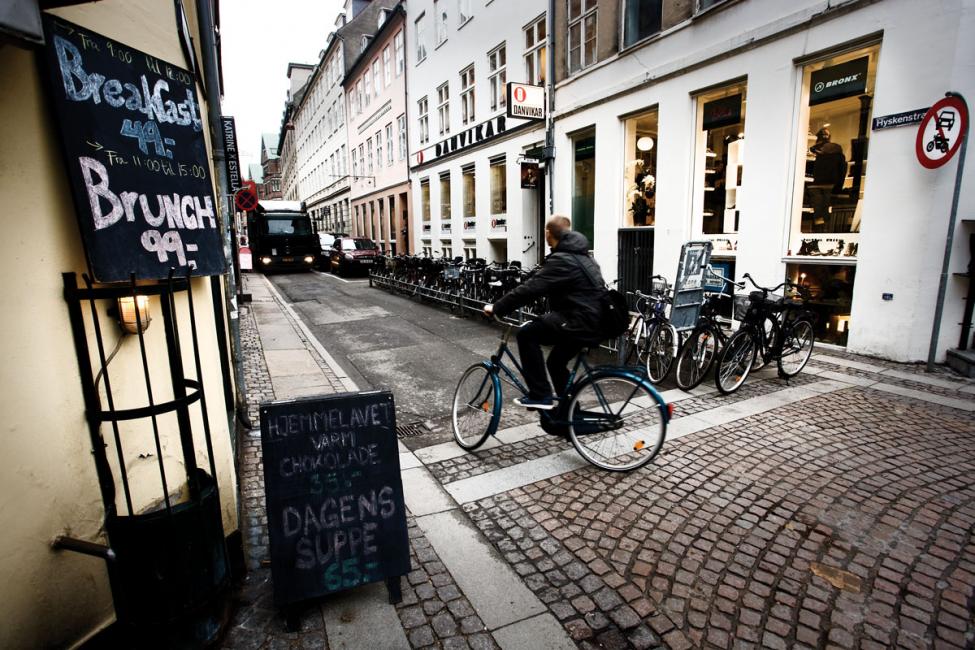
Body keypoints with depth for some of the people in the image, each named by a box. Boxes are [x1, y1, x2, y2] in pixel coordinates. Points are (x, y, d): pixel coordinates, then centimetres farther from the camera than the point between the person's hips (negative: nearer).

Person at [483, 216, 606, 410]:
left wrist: (496, 308, -11)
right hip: (594, 322, 10)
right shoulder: (580, 255, 18)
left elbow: (530, 288, -18)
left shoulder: (561, 260, -14)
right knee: (555, 362, 22)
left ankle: (540, 395, -3)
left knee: (526, 334, -6)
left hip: (580, 322, -10)